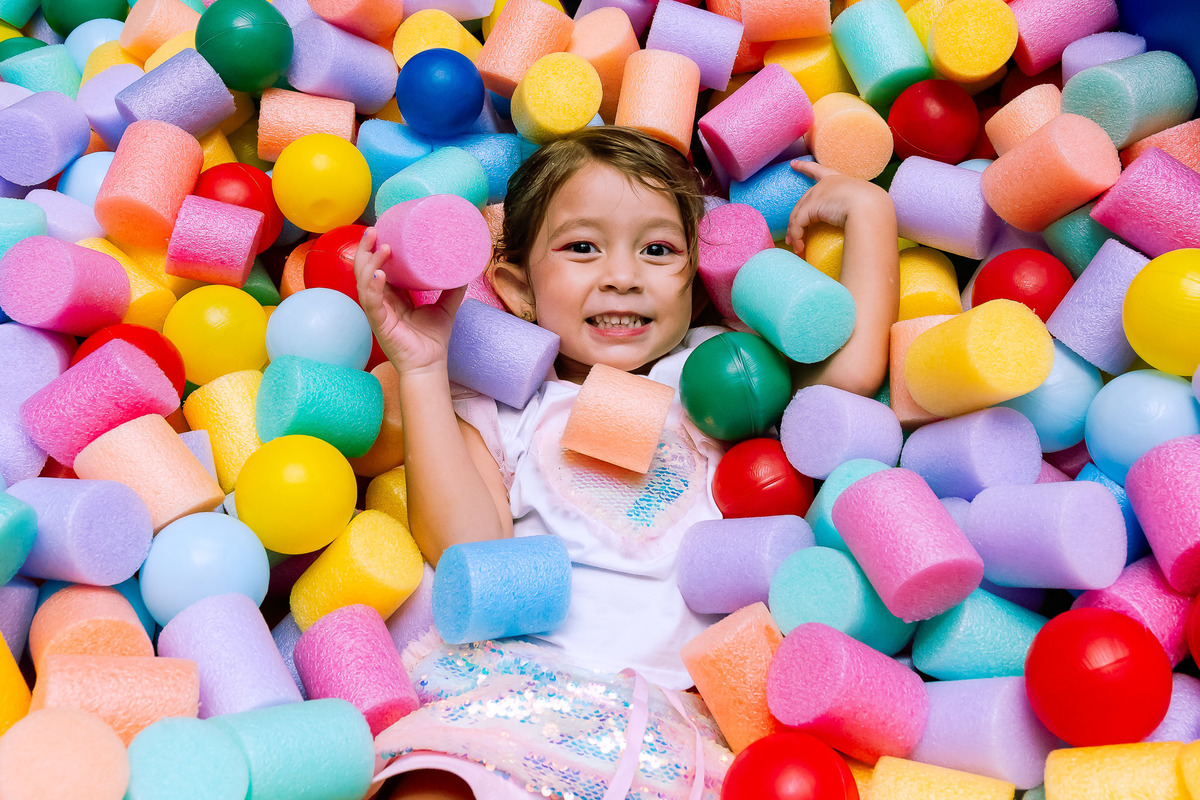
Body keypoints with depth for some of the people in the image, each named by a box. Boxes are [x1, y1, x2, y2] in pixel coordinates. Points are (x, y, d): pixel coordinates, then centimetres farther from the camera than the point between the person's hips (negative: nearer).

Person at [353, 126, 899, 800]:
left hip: (675, 690, 2)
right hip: (517, 667, -1)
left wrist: (869, 210, 15)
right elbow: (469, 549, -2)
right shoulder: (498, 405, 14)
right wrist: (422, 369, -4)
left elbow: (854, 367, 5)